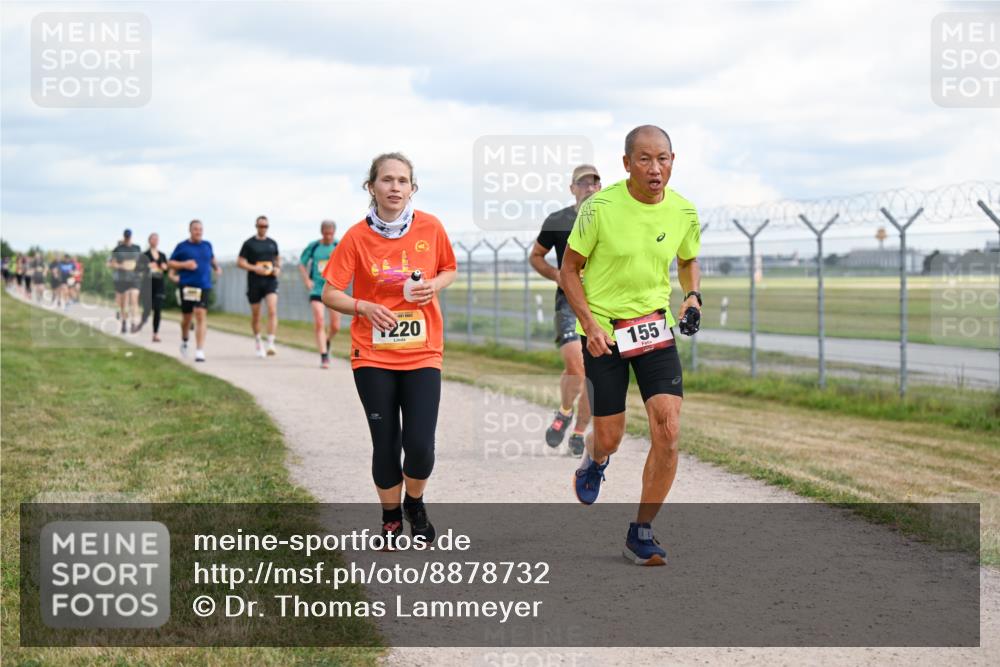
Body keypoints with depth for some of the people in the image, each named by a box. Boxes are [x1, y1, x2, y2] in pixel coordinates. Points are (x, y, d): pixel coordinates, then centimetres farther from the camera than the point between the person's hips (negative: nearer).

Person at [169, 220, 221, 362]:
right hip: (187, 286, -1)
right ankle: (184, 340, 40)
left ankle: (199, 351, -15)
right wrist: (184, 264, -13)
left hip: (204, 286, 1)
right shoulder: (182, 246, 1)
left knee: (201, 315, -12)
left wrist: (216, 267, 12)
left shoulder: (207, 245, 11)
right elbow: (170, 263, 3)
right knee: (187, 316, 9)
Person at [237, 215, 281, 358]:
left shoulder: (272, 243, 11)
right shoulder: (249, 243, 1)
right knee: (255, 314, 8)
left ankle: (271, 344, -23)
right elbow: (240, 262, 0)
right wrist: (254, 268, -15)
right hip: (254, 282, -1)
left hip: (270, 281, 1)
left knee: (272, 310, -18)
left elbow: (277, 258, 25)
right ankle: (257, 341, 32)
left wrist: (278, 269, 4)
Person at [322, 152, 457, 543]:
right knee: (385, 444, 3)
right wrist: (363, 307, -19)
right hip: (373, 355, 0)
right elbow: (330, 293, -1)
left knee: (420, 445, -10)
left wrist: (434, 286, -8)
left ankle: (415, 503, 22)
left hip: (422, 354, 0)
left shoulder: (431, 228, -2)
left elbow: (449, 270, 14)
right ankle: (391, 519, 26)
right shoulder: (357, 237, -6)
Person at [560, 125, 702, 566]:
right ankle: (594, 461, 45)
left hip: (655, 328, 3)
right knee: (609, 438, 3)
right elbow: (569, 269, -4)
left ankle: (641, 534, 5)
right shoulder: (600, 208, -14)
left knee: (668, 433, -11)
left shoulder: (683, 212, -3)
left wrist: (692, 297, -3)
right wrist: (590, 323, -16)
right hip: (603, 330, -2)